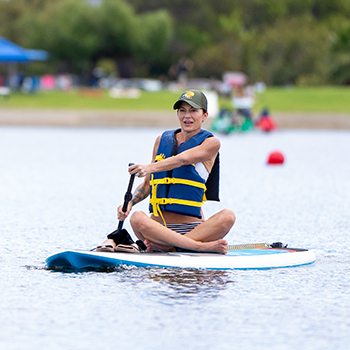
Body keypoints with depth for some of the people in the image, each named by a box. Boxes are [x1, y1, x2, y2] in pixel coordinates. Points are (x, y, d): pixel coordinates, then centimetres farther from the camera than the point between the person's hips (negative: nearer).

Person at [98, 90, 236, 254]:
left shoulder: (211, 143, 3)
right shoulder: (162, 140, 16)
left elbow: (183, 159, -18)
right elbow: (147, 184, 19)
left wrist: (151, 168, -35)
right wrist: (130, 202, -2)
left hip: (193, 228, -2)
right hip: (159, 225, 2)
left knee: (228, 216, -31)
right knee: (137, 218, -32)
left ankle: (164, 246, -37)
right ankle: (202, 246, -34)